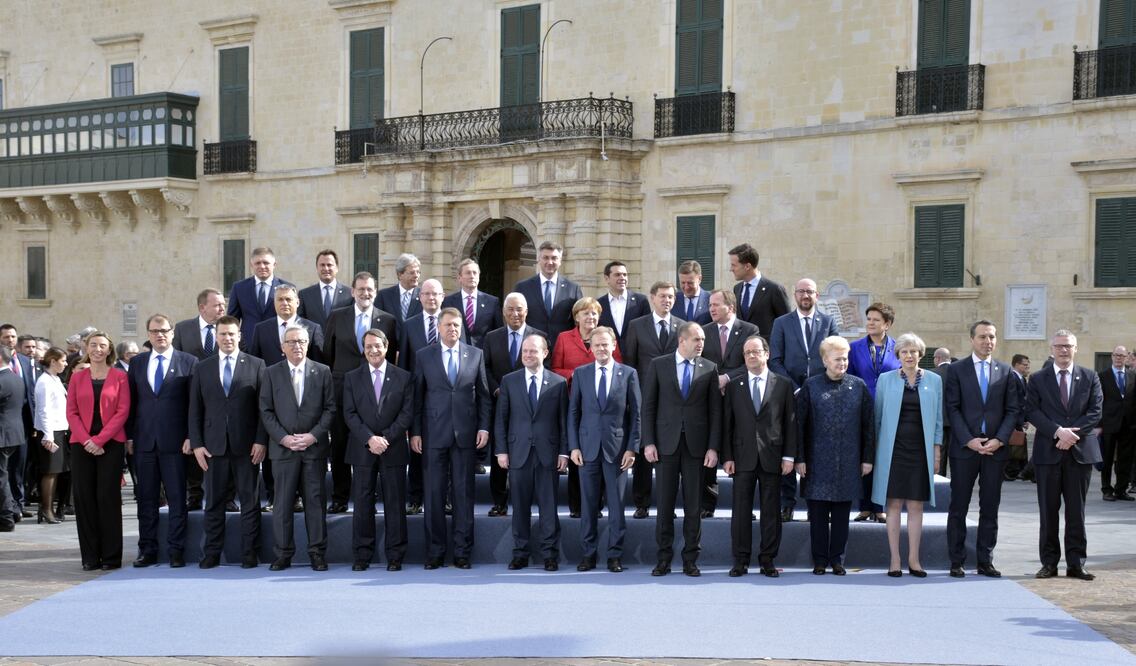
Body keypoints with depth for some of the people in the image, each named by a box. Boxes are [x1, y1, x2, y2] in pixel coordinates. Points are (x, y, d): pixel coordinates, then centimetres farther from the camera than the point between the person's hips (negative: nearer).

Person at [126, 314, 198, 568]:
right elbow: (131, 402, 11)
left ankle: (176, 550, 7)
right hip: (144, 441, 3)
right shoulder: (137, 362, 12)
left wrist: (190, 437, -8)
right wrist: (129, 436, 5)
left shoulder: (188, 362, 2)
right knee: (146, 498, 7)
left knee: (177, 499, 1)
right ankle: (147, 550, 14)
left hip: (175, 441, -3)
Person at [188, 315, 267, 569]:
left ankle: (250, 554, 9)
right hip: (213, 445, 2)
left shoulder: (256, 365, 3)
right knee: (214, 502, 6)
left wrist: (261, 441, -7)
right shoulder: (202, 368, 10)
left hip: (247, 445, -2)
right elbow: (195, 410, 8)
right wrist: (196, 444, 0)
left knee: (250, 501, 3)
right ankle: (211, 554, 12)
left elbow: (263, 407, 0)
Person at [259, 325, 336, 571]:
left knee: (315, 500, 2)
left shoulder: (322, 372, 6)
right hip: (283, 447, 0)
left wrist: (313, 435, -9)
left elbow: (330, 408, 3)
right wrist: (284, 438, -8)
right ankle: (283, 554, 9)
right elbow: (266, 411, 3)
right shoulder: (271, 373, 7)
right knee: (282, 502, 1)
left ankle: (317, 553, 9)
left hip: (315, 447, 0)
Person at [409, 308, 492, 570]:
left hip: (465, 434, 1)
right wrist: (415, 432, -1)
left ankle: (462, 552, 10)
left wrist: (484, 427, 0)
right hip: (434, 435, 0)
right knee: (434, 493, 2)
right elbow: (417, 397, 4)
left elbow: (483, 395, 9)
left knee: (464, 493, 3)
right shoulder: (424, 356, 5)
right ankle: (435, 551, 10)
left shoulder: (476, 354, 7)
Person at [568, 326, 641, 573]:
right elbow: (573, 412, 7)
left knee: (616, 504, 3)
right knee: (588, 504, 4)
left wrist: (632, 448, -4)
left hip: (617, 448, -1)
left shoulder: (628, 373, 3)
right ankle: (589, 553, 13)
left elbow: (636, 413, 2)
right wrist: (573, 446, -1)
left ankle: (615, 555, 11)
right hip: (588, 447, 1)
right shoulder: (580, 374, 7)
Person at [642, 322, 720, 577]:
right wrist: (648, 442, -5)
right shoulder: (658, 365, 3)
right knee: (665, 503, 4)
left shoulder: (709, 369, 5)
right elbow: (648, 406, 2)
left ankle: (690, 559, 13)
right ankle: (663, 558, 13)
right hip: (667, 443, -1)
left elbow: (715, 411, 4)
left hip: (696, 444, 1)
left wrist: (713, 448, -3)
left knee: (694, 504, 4)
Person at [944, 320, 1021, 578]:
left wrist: (1000, 439, -9)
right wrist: (969, 440, -12)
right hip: (964, 448, -2)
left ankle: (985, 561, 14)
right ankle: (956, 561, 8)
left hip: (996, 448, 2)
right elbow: (952, 409, -3)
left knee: (990, 507, 7)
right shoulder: (956, 369, 1)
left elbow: (1013, 410, 5)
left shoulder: (1006, 371, 9)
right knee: (959, 507, 2)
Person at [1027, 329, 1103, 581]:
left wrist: (1073, 433, -15)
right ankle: (1049, 562, 11)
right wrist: (1058, 431, -17)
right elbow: (1032, 411, -4)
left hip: (1080, 451, 0)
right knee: (1048, 510, 4)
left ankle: (1076, 563, 11)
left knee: (1076, 511, 5)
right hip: (1048, 452, 0)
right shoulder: (1037, 379, 6)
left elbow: (1095, 412, -1)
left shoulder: (1090, 378, 8)